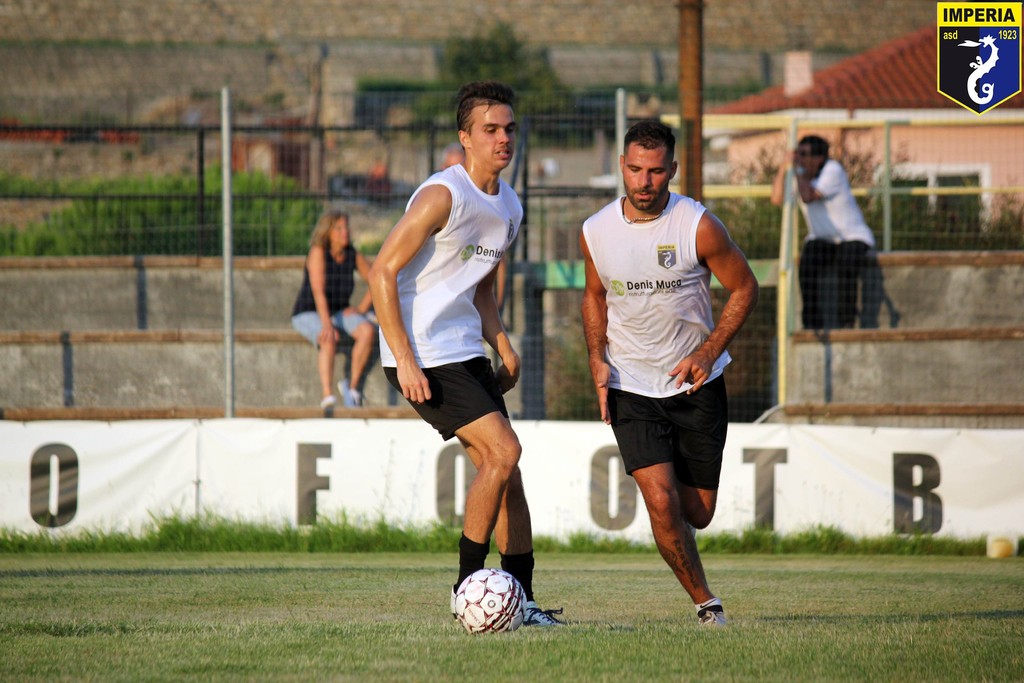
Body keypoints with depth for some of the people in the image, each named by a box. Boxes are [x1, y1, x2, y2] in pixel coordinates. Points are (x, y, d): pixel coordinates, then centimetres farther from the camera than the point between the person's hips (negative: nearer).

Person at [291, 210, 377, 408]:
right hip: (309, 315, -5)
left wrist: (362, 308, -3)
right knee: (329, 340, -37)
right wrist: (327, 325, -36)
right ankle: (327, 396, -45)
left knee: (368, 331, -25)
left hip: (339, 313, 5)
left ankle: (352, 385, -13)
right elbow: (318, 290, -26)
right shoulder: (318, 252, -17)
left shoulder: (353, 256, -3)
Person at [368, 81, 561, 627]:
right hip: (423, 355, -9)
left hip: (465, 351, 9)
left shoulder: (508, 207, 11)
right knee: (503, 451, -16)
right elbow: (382, 272, -17)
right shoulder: (443, 196, -16)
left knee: (504, 470, 5)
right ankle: (467, 585, -7)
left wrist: (503, 348, 12)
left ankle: (521, 600, 10)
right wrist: (405, 361, -21)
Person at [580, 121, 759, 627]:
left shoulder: (698, 226, -13)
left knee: (697, 513, 4)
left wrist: (708, 352, -14)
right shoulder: (595, 232, -6)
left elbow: (744, 289, -2)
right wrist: (598, 360, 0)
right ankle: (704, 602, 2)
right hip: (631, 388, 0)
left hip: (696, 384, 0)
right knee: (660, 500, -16)